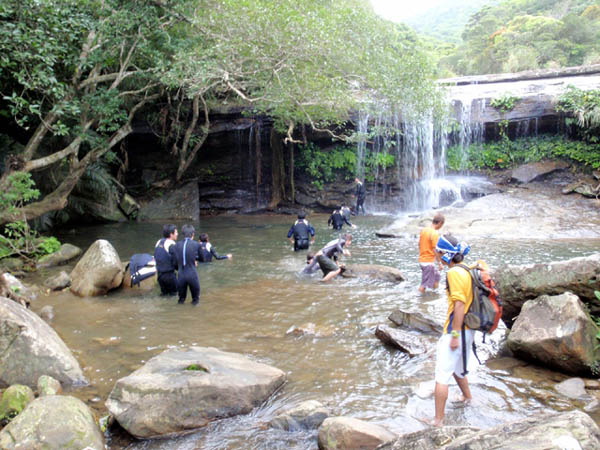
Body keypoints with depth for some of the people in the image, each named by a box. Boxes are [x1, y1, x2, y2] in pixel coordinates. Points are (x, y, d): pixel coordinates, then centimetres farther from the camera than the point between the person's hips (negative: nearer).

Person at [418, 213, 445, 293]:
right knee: (424, 285, -1)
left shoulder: (423, 230, 6)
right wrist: (439, 263, -12)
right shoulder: (434, 233, -18)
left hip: (421, 260, 9)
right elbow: (435, 250, -19)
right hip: (429, 262, -9)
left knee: (437, 277, 23)